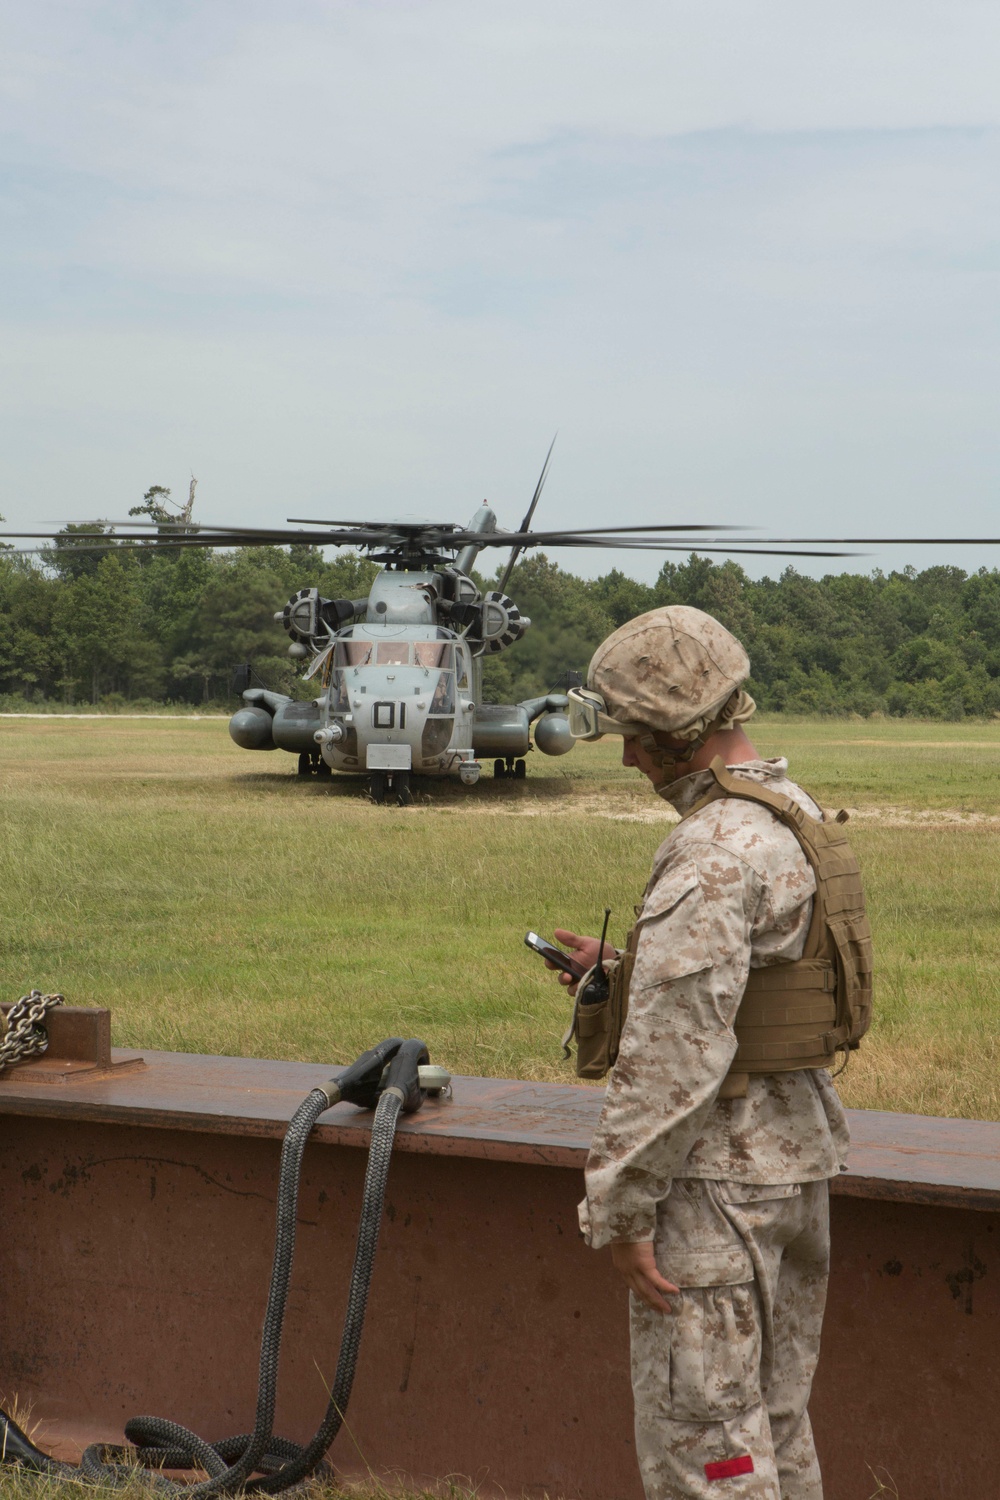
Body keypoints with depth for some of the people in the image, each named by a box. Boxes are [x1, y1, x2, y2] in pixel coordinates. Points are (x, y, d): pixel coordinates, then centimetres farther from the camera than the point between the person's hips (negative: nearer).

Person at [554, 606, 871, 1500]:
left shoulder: (713, 853, -21)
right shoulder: (800, 819, 10)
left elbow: (673, 1058, -24)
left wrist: (619, 1209, -17)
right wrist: (625, 967, 15)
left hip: (718, 1177, -10)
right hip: (800, 1155, 10)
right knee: (776, 1415, 19)